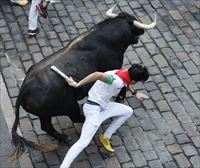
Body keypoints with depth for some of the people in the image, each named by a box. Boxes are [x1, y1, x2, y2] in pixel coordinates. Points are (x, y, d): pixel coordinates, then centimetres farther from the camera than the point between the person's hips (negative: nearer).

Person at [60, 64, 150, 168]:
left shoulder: (123, 72, -1)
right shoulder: (117, 82, -29)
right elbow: (98, 74, -43)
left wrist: (135, 93, 34)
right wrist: (77, 84, -36)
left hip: (104, 106, 10)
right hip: (93, 109, -10)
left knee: (128, 111, 18)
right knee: (83, 142, -18)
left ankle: (105, 137, 22)